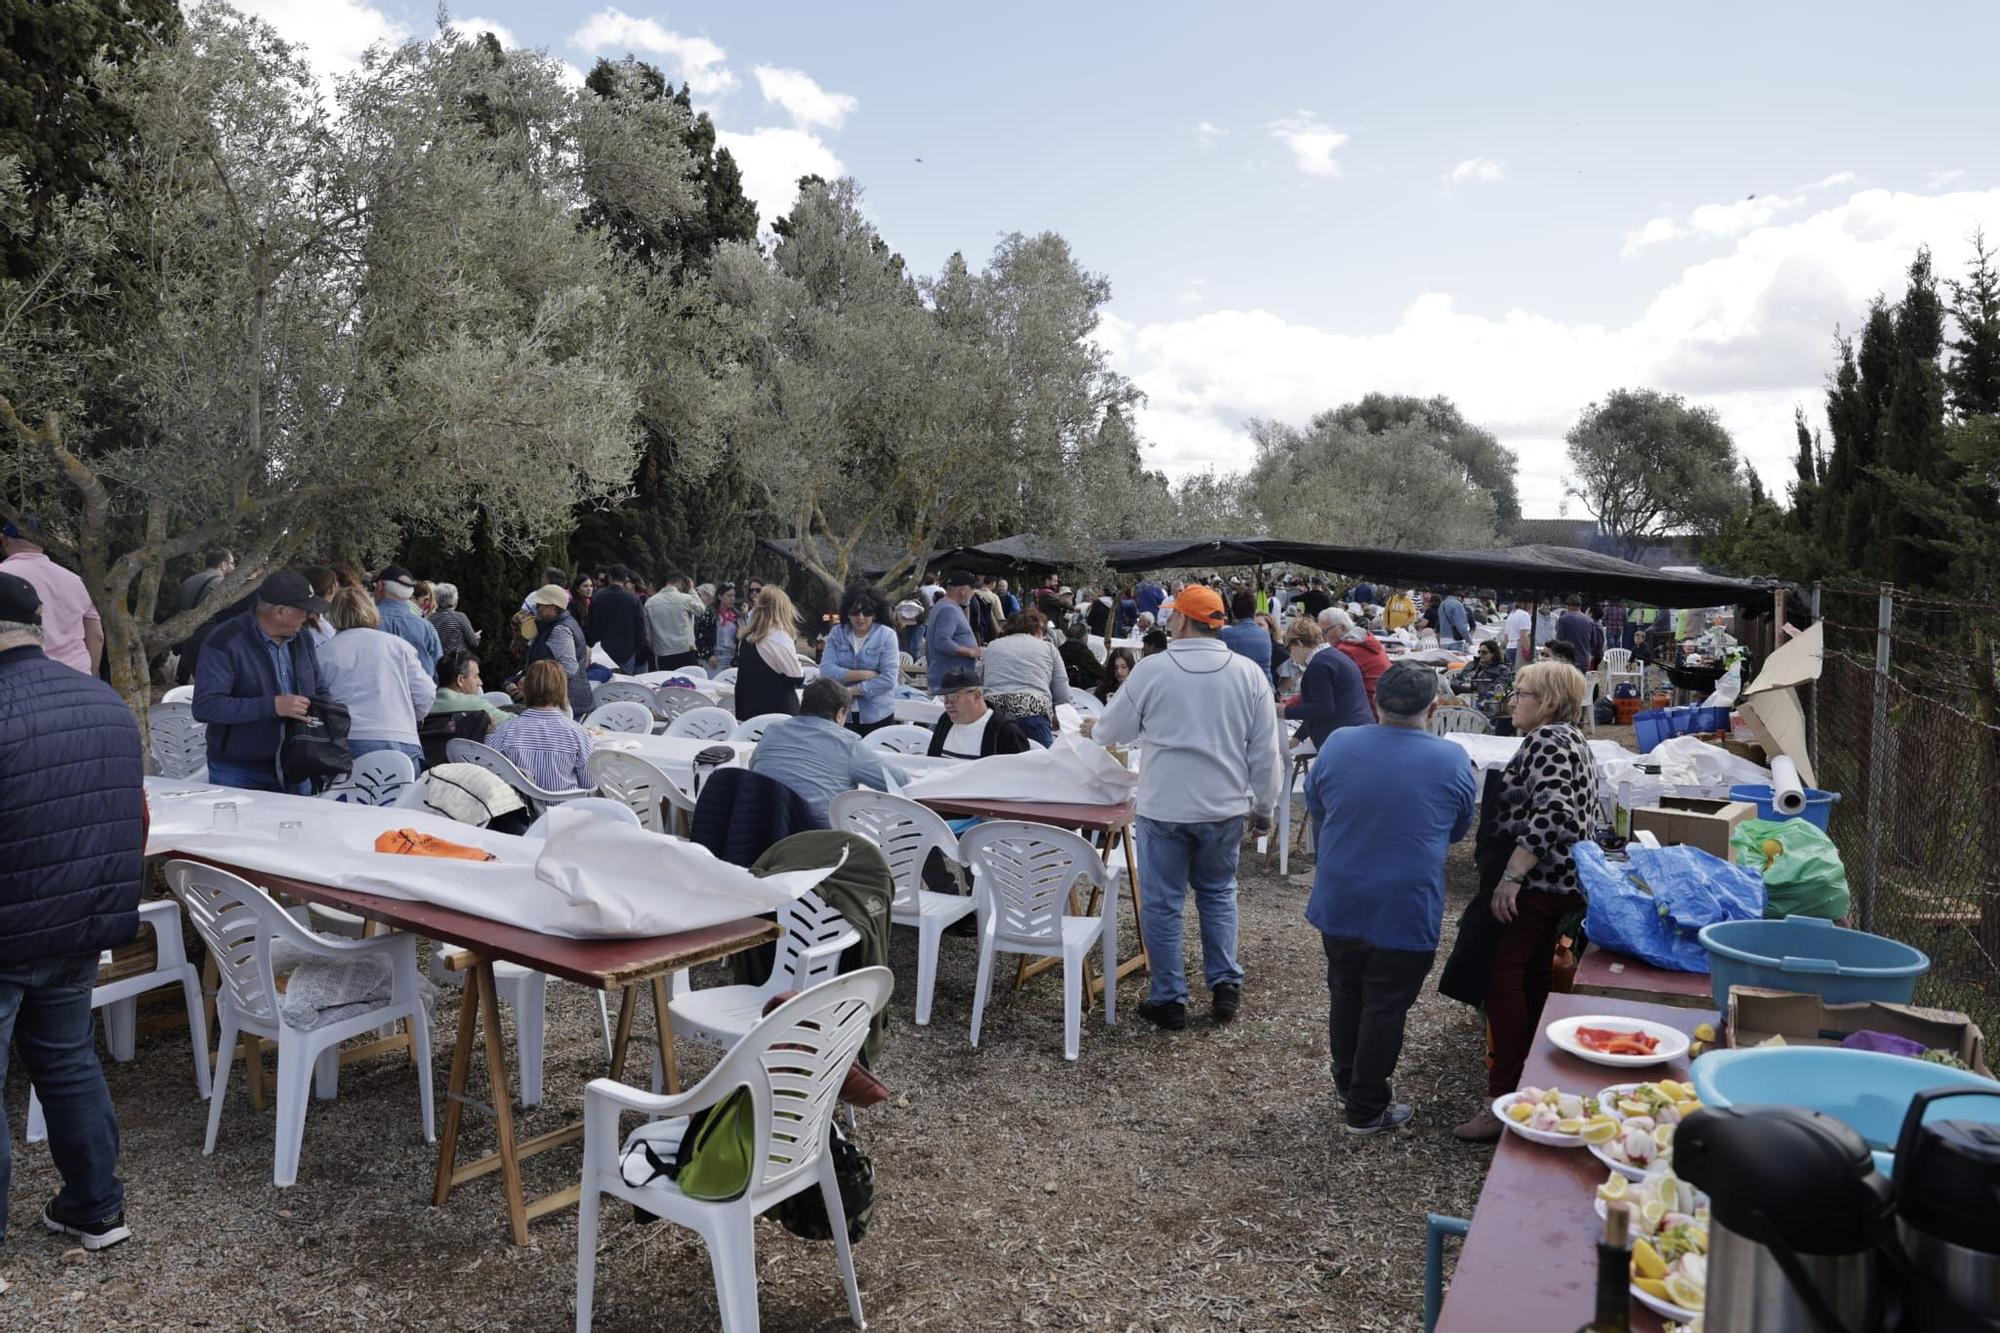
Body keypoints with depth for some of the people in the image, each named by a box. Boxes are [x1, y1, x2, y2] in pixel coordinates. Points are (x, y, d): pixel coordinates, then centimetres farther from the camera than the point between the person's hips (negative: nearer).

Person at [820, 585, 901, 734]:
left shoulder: (887, 635, -4)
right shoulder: (837, 633, 4)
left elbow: (888, 679, -13)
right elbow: (826, 671, -7)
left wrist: (851, 690, -13)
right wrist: (864, 674, -15)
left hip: (877, 715, -2)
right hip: (842, 714, 2)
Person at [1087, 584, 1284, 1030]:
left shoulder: (1152, 670, -9)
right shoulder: (1248, 673, -2)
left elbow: (1114, 729, 4)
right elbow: (1266, 751, 1)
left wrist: (1093, 728, 26)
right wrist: (1264, 806, 12)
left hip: (1164, 808, -3)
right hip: (1225, 807, 3)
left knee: (1162, 902, 8)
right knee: (1218, 893, 22)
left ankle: (1169, 1000, 14)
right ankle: (1226, 983, 19)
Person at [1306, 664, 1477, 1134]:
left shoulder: (1336, 745, -8)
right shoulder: (1452, 761, -11)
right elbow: (1457, 830, 5)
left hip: (1339, 902, 3)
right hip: (1407, 911, -3)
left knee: (1345, 995, 21)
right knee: (1385, 1008, 9)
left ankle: (1346, 1084, 38)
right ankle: (1367, 1110, 21)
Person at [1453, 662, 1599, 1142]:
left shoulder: (1546, 742, -14)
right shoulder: (1570, 738, 18)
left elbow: (1552, 814, -28)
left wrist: (1511, 875, -29)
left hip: (1537, 880, -11)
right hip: (1562, 881, 11)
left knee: (1504, 980, -14)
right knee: (1534, 977, 18)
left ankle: (1505, 1098, -14)